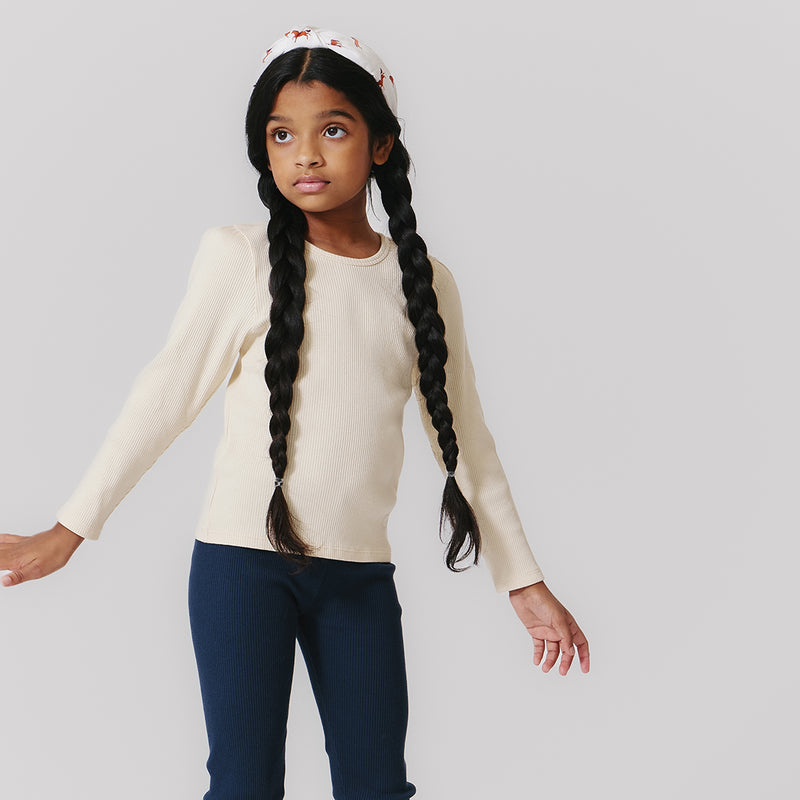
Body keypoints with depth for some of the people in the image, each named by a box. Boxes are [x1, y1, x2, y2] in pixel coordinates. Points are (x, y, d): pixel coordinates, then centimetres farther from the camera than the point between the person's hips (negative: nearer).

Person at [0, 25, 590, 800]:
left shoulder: (424, 280, 5)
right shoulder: (238, 255, -3)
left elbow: (464, 436, 10)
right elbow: (168, 393, 0)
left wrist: (524, 582, 11)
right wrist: (70, 529, 0)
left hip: (360, 570, 3)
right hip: (243, 559, -3)